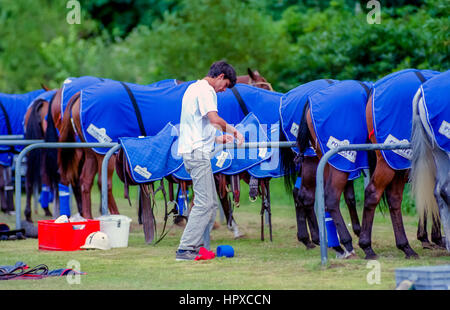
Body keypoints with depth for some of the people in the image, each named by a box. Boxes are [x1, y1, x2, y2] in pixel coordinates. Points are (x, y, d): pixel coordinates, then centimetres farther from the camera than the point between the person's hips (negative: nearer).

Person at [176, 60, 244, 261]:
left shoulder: (194, 88, 24)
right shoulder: (205, 90, -9)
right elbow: (214, 119, -24)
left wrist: (218, 138, 26)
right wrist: (233, 130, -8)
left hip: (192, 151, 11)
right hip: (197, 152, -11)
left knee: (211, 203, 13)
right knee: (204, 203, -12)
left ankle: (201, 247, 12)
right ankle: (185, 249, -14)